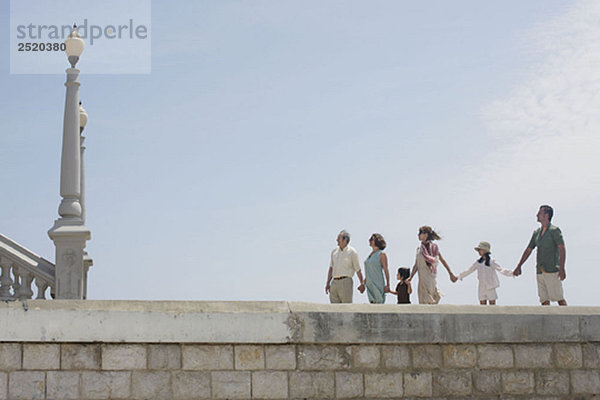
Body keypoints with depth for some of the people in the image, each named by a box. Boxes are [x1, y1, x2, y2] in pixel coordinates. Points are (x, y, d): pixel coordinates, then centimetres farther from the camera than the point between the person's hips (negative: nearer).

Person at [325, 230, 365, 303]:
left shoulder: (352, 252, -1)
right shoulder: (334, 252, 14)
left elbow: (358, 270, 2)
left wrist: (362, 284, 4)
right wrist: (328, 283, 13)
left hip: (345, 281, -5)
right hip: (334, 282, 5)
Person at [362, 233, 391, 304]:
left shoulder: (381, 254, -5)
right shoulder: (370, 255, 16)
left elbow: (385, 270, -9)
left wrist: (387, 285, -15)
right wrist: (363, 284, 20)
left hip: (378, 284, -7)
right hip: (369, 284, 7)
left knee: (378, 301, -10)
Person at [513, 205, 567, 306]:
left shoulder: (554, 230, -4)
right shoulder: (536, 232, 17)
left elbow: (562, 249, -12)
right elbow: (528, 250, 23)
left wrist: (562, 269, -20)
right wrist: (519, 267, 22)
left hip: (552, 271, -7)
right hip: (540, 272, 7)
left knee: (559, 299, -9)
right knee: (544, 300, 3)